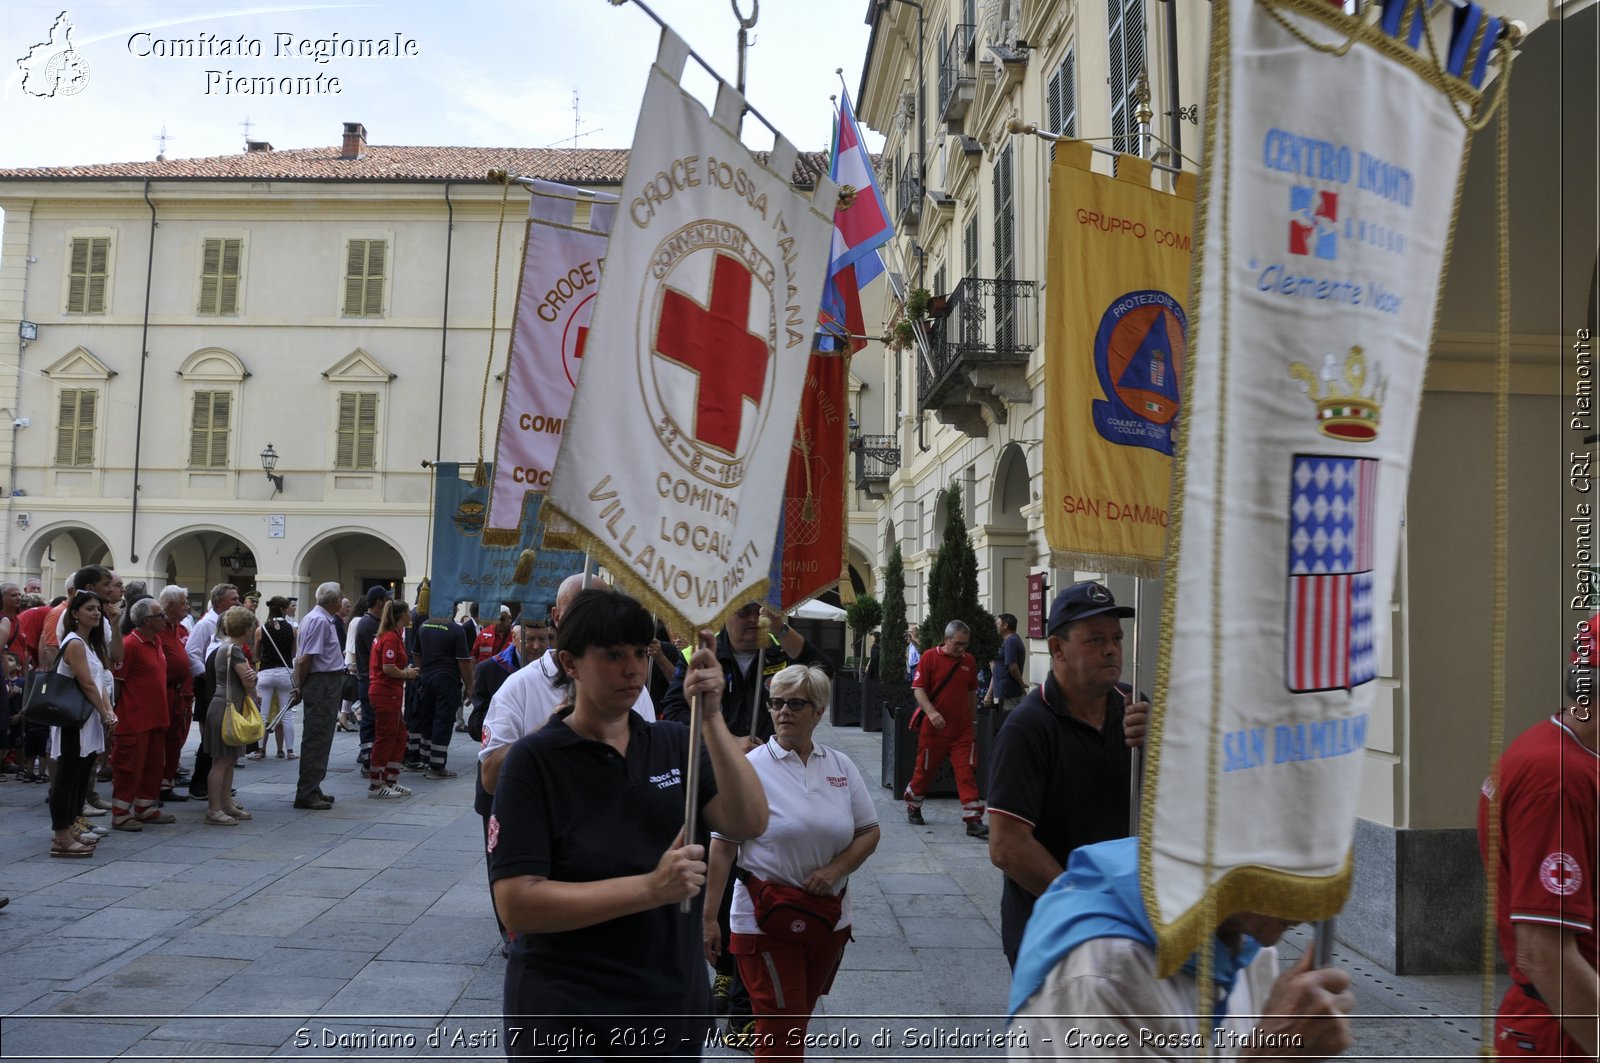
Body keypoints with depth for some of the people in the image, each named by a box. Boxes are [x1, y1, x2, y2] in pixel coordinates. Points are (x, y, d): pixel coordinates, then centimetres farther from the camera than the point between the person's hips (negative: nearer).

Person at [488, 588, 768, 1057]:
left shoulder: (675, 743, 0)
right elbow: (517, 904, -19)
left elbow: (749, 824, -13)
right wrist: (652, 888, -26)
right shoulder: (535, 759, -12)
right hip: (566, 1019, -5)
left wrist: (711, 719, -23)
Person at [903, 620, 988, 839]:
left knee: (967, 773, -5)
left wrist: (972, 720, 20)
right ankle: (913, 807, 35)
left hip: (962, 730, 3)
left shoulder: (969, 661, 7)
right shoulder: (930, 657, -7)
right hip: (934, 728, -3)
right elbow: (918, 689, -10)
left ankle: (973, 821, -5)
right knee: (925, 770, 11)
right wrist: (931, 712, -25)